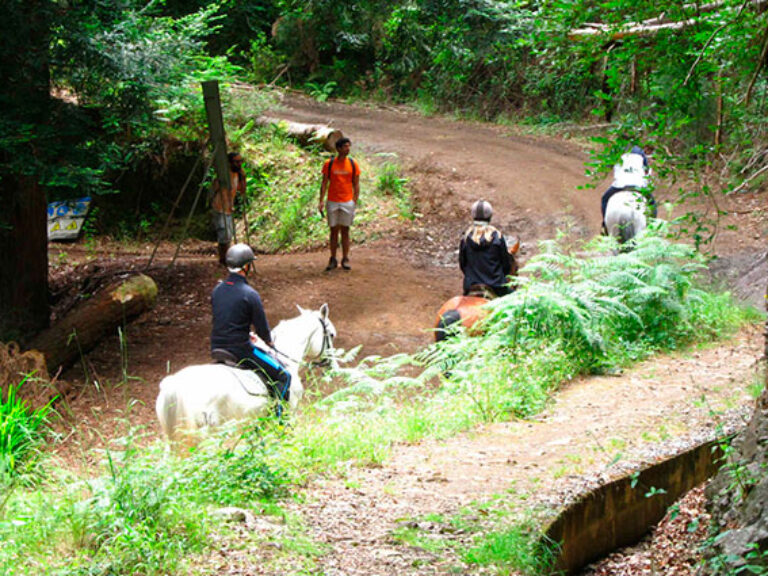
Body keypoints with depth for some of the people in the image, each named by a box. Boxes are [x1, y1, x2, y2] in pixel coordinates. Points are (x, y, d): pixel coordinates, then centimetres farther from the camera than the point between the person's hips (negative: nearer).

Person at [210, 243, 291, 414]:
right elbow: (263, 329, -11)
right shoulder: (250, 295, -18)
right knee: (283, 377, 4)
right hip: (240, 351, -8)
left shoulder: (217, 290, 4)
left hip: (217, 349, 8)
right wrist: (269, 341, 12)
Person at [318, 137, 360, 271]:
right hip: (332, 202, 0)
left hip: (347, 202, 0)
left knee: (345, 231, 4)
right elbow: (324, 183, 2)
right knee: (334, 231, 5)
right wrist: (321, 201, -5)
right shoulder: (329, 164, -1)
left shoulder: (353, 164, 0)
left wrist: (355, 203, -2)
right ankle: (333, 260, 10)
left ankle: (345, 259, 10)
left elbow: (356, 185, 4)